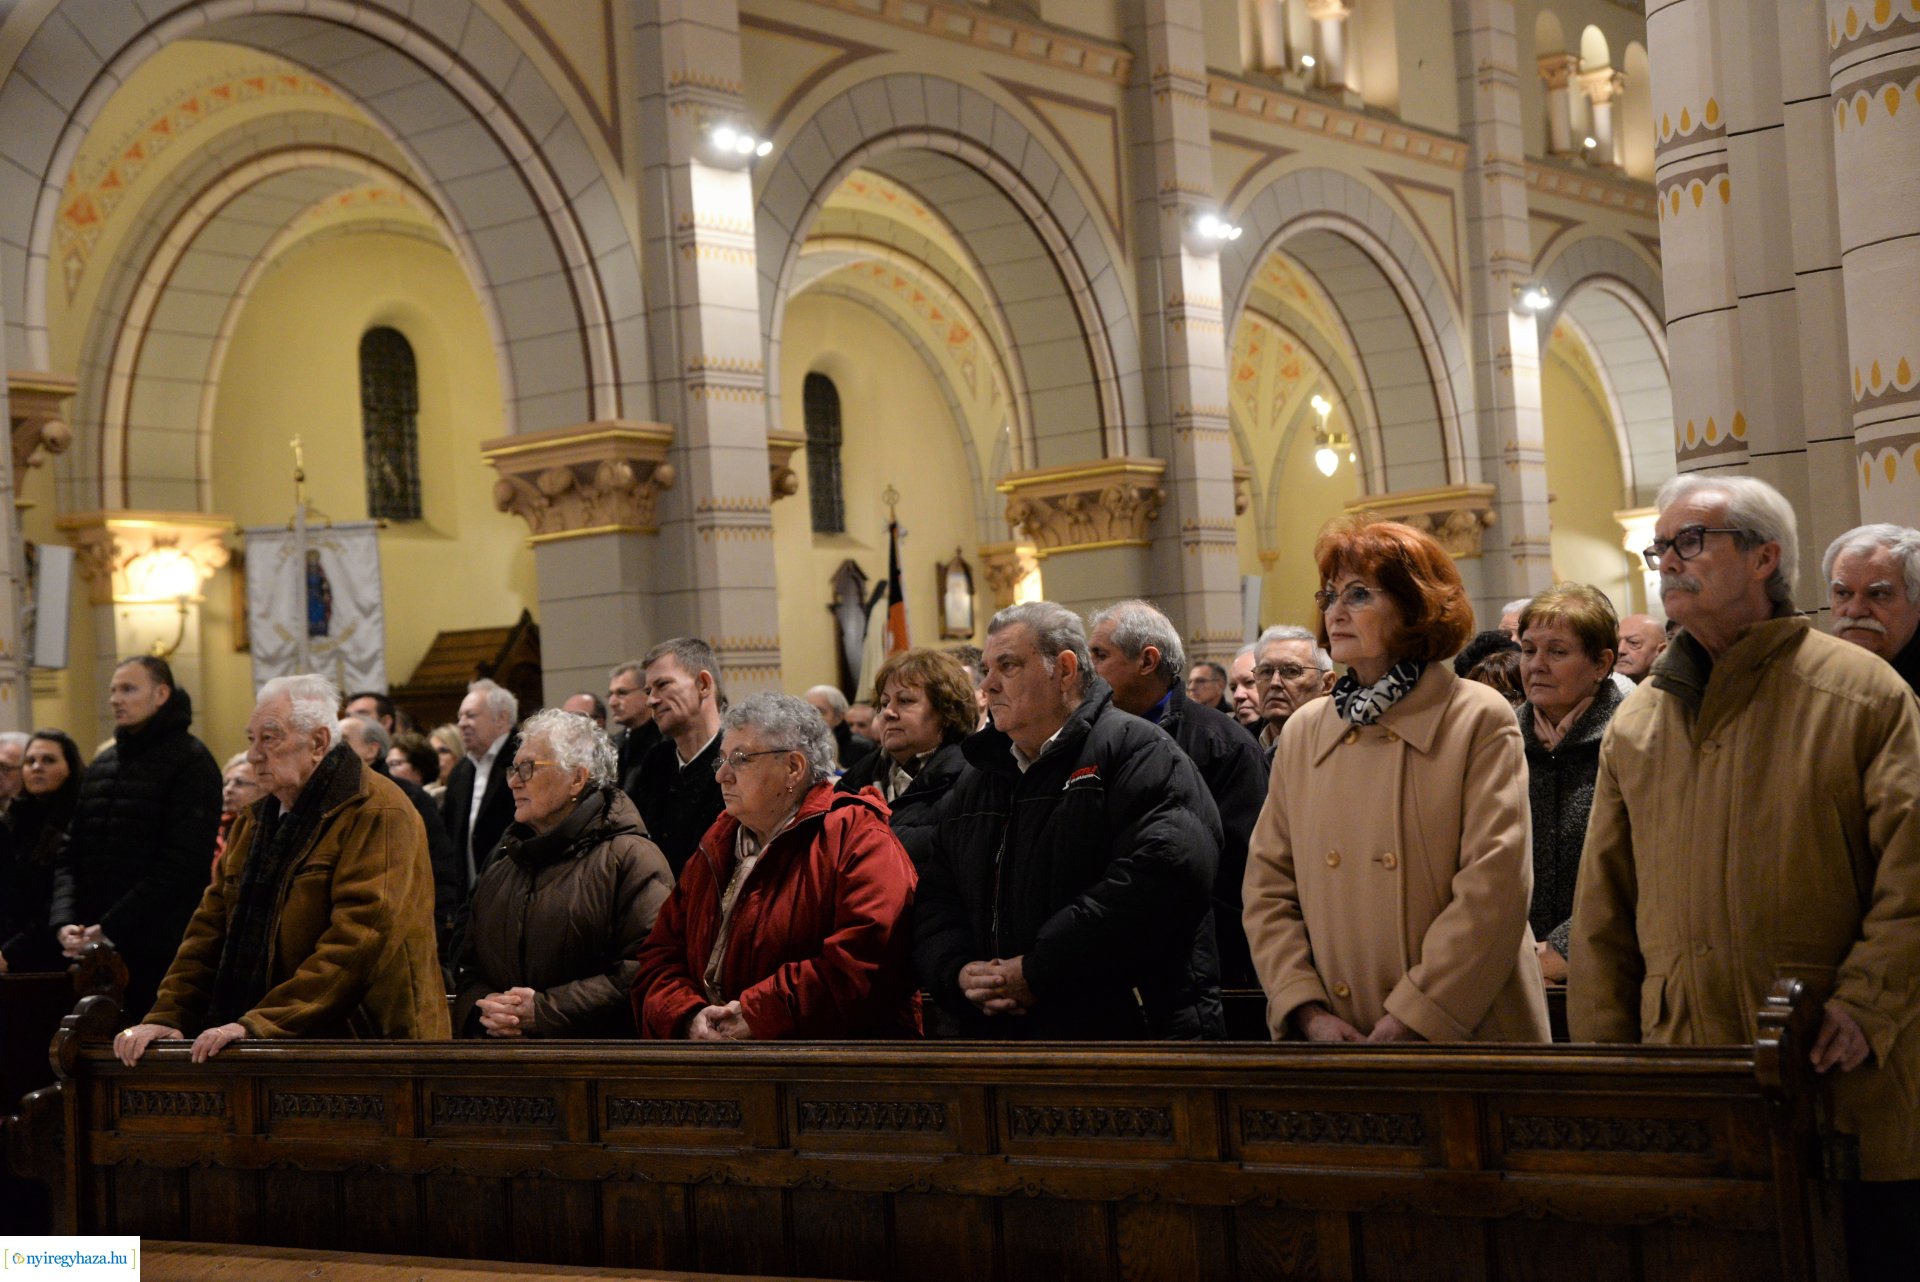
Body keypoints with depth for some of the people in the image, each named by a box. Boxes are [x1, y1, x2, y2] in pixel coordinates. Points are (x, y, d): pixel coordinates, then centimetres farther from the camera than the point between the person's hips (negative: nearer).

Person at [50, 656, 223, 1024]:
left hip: (158, 955, -6)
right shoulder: (100, 767, 18)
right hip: (95, 950, 6)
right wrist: (64, 920, -3)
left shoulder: (190, 763, -5)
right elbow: (71, 856, 15)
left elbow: (180, 866, -13)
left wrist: (111, 928, -16)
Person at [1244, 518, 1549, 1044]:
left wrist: (1412, 1020, -17)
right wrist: (1309, 1012, -7)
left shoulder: (1479, 720, -4)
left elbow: (1493, 889, -12)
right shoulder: (1302, 733, 8)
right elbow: (1269, 888, 6)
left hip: (1459, 1036, -3)